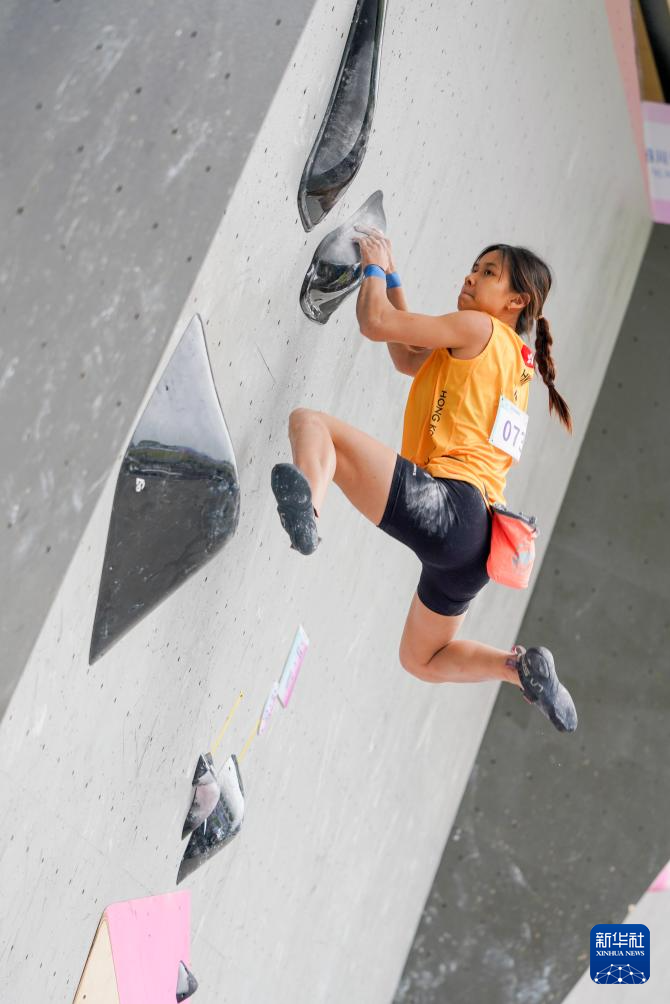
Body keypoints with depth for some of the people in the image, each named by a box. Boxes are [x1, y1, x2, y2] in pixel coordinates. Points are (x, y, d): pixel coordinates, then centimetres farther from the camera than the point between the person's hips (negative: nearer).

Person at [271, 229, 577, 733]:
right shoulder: (515, 359, 26)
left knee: (308, 419, -16)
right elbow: (408, 358, 34)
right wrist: (391, 275, 33)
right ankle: (523, 666, 8)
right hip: (479, 538, 9)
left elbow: (376, 322, -3)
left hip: (443, 505, -9)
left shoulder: (478, 328, 1)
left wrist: (374, 266, 15)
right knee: (422, 659, 27)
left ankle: (307, 510, -44)